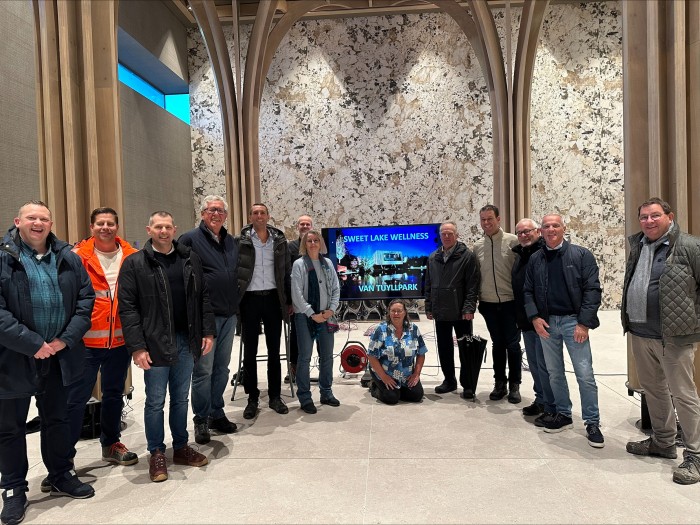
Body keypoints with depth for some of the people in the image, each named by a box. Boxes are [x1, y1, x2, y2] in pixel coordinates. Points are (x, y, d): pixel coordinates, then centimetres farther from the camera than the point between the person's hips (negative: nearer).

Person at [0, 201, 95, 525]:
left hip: (58, 355, 4)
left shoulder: (68, 258, 4)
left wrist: (66, 338, -9)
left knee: (57, 419, 18)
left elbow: (86, 297, 2)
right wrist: (32, 344, -18)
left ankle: (61, 477, 35)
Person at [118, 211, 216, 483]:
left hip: (186, 342, 4)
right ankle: (156, 453, 27)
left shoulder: (190, 259, 7)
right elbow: (127, 308, -8)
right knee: (155, 402, 10)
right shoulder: (135, 264, -5)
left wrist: (208, 332, 2)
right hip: (155, 344, -3)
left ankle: (181, 447, 32)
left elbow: (203, 298, 9)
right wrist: (137, 347, -14)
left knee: (181, 399, 17)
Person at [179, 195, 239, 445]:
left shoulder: (232, 242, 14)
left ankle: (217, 414, 27)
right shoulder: (190, 239, -5)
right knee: (203, 370, 0)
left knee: (221, 369, 14)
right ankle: (201, 420, 15)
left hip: (229, 315, 6)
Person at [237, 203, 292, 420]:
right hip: (250, 299, -2)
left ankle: (275, 396, 21)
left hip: (273, 298, 2)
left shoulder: (279, 240, 6)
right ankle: (252, 399, 18)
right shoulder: (240, 240, -2)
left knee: (274, 350, 9)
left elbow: (287, 271, 9)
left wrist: (289, 301, 6)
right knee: (250, 351, 6)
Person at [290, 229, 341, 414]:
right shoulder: (299, 264, -4)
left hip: (325, 316, 5)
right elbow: (296, 294, -10)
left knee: (327, 356, 11)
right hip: (305, 316, -4)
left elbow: (336, 289, 9)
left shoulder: (327, 263, 9)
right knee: (305, 357, 1)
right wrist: (312, 314, -13)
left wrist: (332, 309, -5)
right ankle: (304, 397, 11)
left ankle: (326, 393, 25)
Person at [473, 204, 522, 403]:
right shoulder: (478, 246, 4)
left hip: (510, 302, -3)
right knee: (498, 344, 13)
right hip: (489, 304, 3)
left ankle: (514, 385, 19)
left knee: (513, 344, 4)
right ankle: (500, 383, 24)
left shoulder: (512, 241, -7)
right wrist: (478, 299, 7)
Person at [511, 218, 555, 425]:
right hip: (526, 322, 9)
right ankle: (541, 400, 33)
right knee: (534, 363, 18)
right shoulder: (519, 256, 14)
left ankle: (550, 408, 11)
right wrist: (519, 317, 21)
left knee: (544, 365, -2)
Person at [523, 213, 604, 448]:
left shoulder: (581, 255, -1)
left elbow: (592, 289, -6)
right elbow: (528, 291, 9)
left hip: (573, 321, -3)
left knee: (585, 374, -2)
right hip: (546, 323, 4)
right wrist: (534, 317, -5)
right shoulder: (535, 259, 8)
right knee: (554, 373, 12)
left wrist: (584, 323, -13)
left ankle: (592, 422, 12)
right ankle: (563, 415, 27)